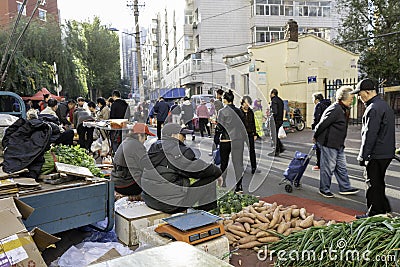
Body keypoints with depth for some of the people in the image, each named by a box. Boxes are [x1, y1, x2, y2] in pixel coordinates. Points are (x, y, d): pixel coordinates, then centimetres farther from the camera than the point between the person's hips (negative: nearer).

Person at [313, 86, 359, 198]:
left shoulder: (344, 109, 11)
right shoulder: (335, 109, -21)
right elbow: (322, 124, -19)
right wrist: (316, 137, -8)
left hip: (338, 144, 10)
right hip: (329, 144, -10)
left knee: (341, 167, 16)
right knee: (328, 167, 2)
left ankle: (345, 188, 27)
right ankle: (324, 189, 16)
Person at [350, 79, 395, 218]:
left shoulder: (373, 109, -19)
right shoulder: (384, 105, 15)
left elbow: (369, 135, -21)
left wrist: (363, 156, -16)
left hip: (376, 155, -10)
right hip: (386, 153, 10)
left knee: (373, 185, 0)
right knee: (378, 183, 20)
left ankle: (374, 214, 10)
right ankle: (384, 210, 31)